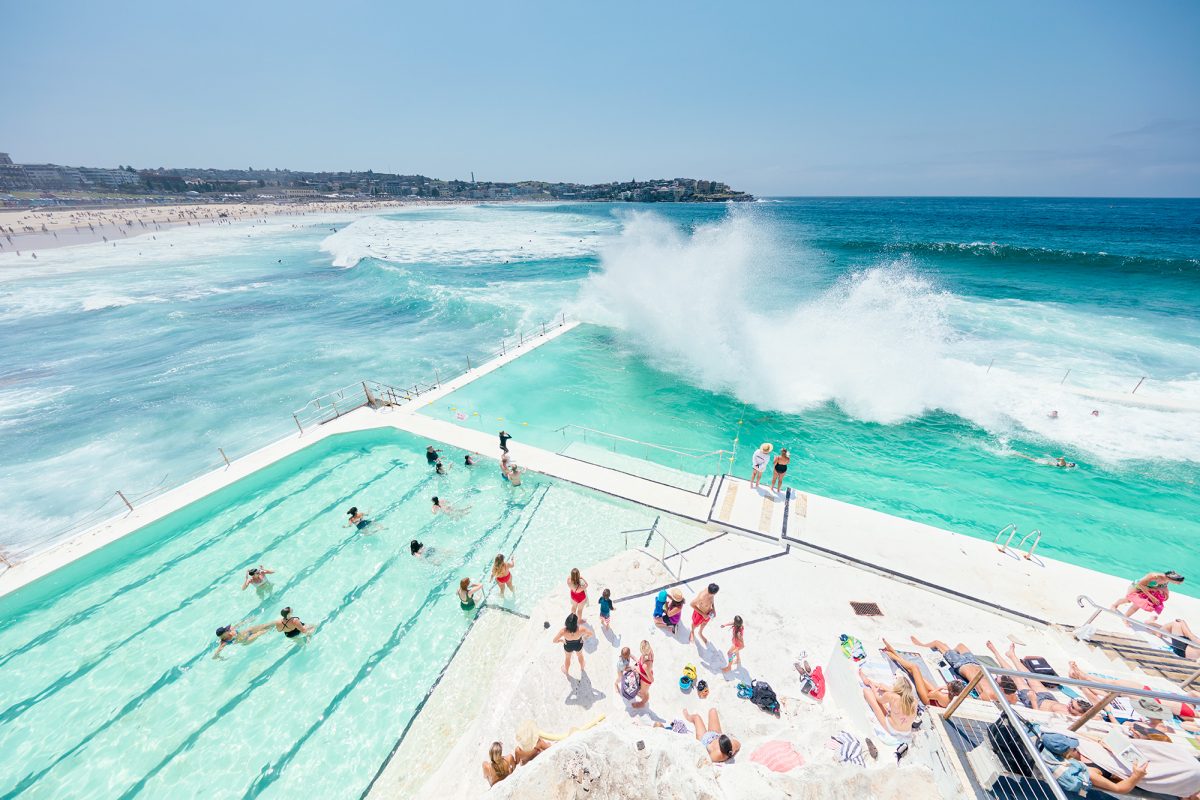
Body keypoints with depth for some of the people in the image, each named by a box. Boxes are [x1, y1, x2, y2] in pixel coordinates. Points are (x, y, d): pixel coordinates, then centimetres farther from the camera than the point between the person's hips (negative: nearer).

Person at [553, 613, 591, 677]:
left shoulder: (563, 631, -41)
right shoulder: (581, 630, -40)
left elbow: (555, 641, -27)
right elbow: (590, 634, -22)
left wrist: (561, 640, -6)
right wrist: (584, 637, -1)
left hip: (568, 646, -1)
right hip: (579, 645, 1)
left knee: (567, 657, 34)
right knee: (580, 655, 36)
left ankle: (566, 672, 62)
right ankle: (582, 669, 66)